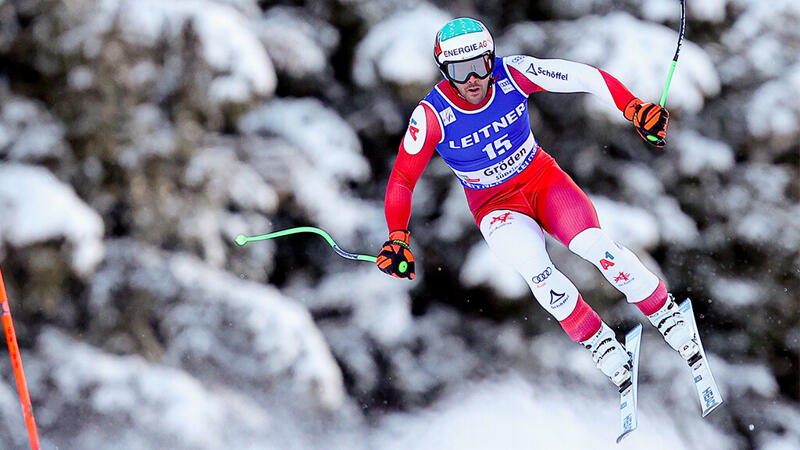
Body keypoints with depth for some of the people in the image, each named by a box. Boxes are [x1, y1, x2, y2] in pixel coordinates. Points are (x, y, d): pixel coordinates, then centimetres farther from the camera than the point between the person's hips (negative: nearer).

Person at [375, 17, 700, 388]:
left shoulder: (512, 74, -19)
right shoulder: (432, 116, -21)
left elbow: (587, 78, -14)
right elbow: (401, 179, -13)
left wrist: (635, 109, -26)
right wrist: (397, 239, -24)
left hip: (542, 179, 1)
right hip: (496, 206, -1)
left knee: (593, 244, -24)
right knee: (534, 267, -31)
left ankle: (668, 317, -4)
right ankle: (600, 345, -10)